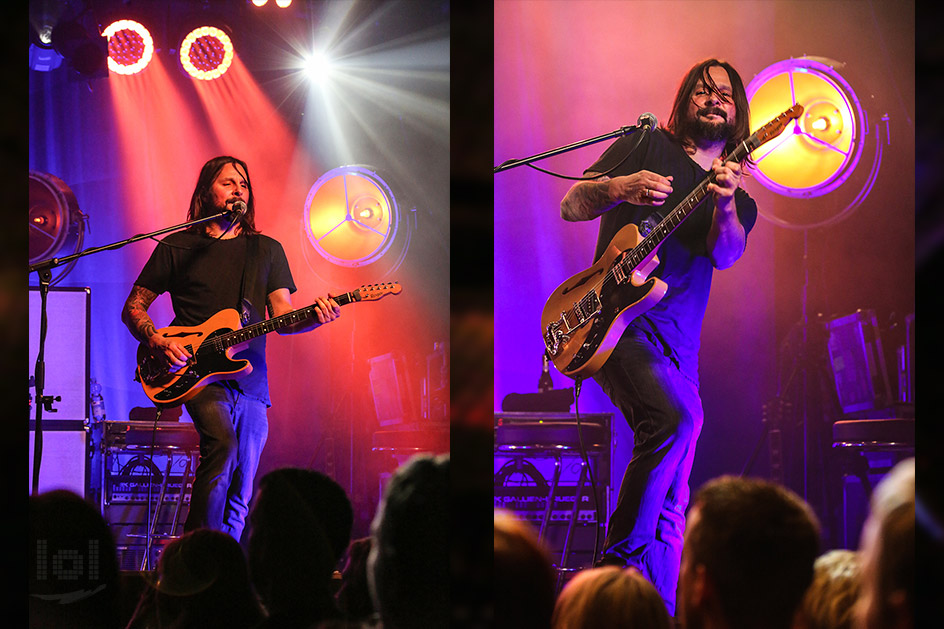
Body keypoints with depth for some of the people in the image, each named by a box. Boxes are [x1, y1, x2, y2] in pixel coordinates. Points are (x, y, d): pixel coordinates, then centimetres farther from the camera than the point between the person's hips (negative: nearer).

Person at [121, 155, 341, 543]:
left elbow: (282, 317, 8)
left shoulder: (267, 250, 16)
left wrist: (315, 317, -14)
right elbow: (133, 308, 10)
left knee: (239, 497, 3)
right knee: (222, 442, -31)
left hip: (249, 380, 4)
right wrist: (159, 343, -9)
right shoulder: (176, 248, 8)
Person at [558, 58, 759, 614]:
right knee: (677, 416, -31)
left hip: (677, 342, 5)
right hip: (616, 319, -5)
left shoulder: (738, 196, 16)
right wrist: (618, 187, -18)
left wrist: (725, 203, -25)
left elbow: (725, 255, -5)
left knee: (672, 508, 2)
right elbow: (570, 206, 2)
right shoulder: (646, 145, 8)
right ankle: (618, 560, -22)